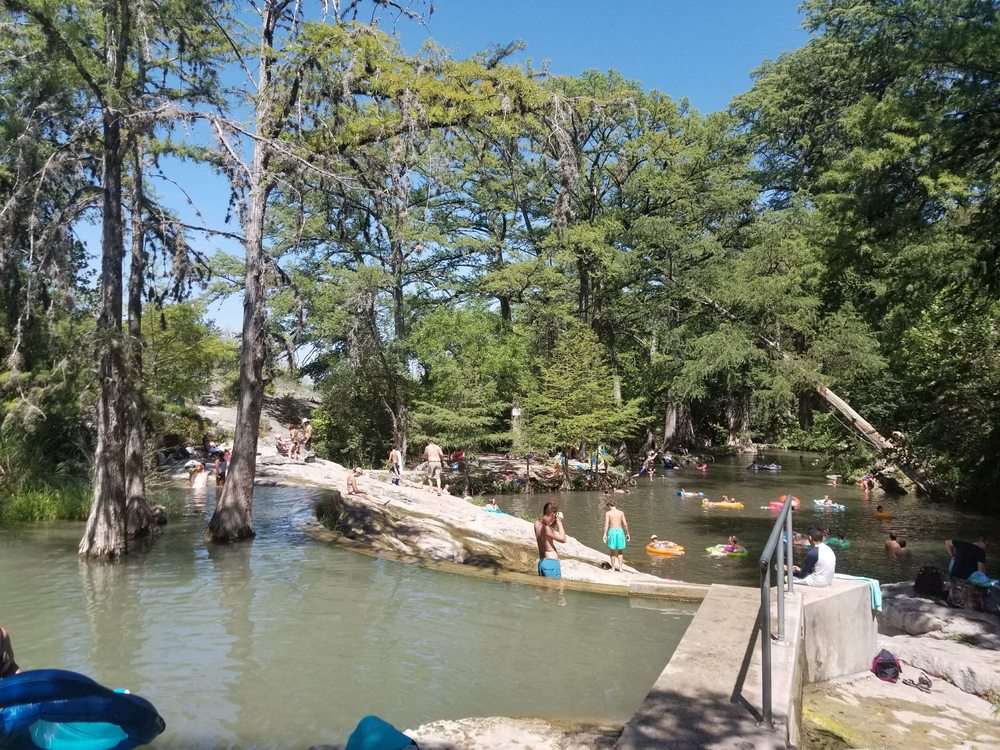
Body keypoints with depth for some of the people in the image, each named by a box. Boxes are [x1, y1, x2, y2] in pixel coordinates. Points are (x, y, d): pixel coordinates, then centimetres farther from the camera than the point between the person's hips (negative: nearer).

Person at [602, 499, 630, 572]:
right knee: (619, 551, 14)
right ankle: (620, 568, 11)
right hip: (620, 531, 2)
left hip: (612, 531, -2)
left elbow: (606, 524, -11)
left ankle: (613, 567, 15)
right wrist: (627, 533, 12)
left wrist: (605, 534, -12)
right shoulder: (621, 513, 4)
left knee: (612, 550, 9)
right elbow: (625, 524, 3)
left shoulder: (608, 513, -3)